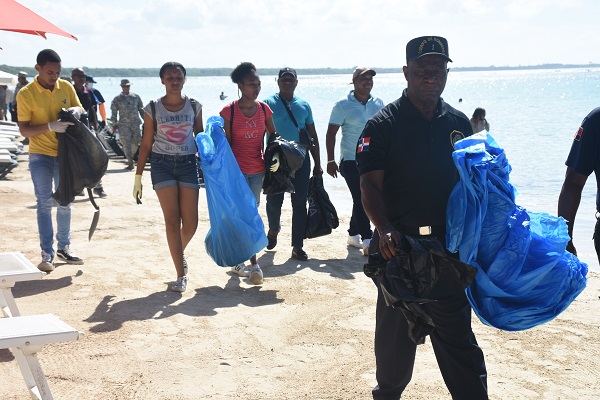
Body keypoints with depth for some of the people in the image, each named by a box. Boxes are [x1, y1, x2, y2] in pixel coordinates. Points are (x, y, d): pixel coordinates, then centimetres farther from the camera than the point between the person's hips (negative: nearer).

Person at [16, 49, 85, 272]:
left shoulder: (66, 87, -1)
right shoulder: (26, 94, -11)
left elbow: (81, 109, 11)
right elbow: (24, 130, -13)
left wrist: (77, 110, -14)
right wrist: (50, 126, -28)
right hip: (40, 155, -4)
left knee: (65, 202, 12)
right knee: (44, 203, -3)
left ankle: (64, 247, 25)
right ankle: (47, 254, 3)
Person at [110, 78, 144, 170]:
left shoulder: (136, 97, 12)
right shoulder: (117, 99, 6)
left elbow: (141, 109, 17)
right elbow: (113, 112, 8)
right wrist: (114, 124, 2)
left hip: (135, 124, 2)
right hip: (123, 125, -2)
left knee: (135, 143, 4)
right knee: (126, 143, -9)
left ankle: (130, 158, 26)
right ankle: (130, 163, -8)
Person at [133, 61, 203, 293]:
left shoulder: (194, 106, 6)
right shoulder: (153, 108, 2)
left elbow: (200, 137, 13)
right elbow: (146, 143, 4)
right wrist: (138, 176, 3)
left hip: (188, 164, 2)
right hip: (162, 164, -2)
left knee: (191, 223, -1)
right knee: (172, 220, -5)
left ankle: (179, 253, 32)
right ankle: (181, 275, 1)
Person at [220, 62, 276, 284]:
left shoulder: (264, 109, 6)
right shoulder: (229, 111, -6)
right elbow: (225, 144, -4)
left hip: (258, 170, 4)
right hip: (237, 170, -4)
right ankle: (252, 263, -3)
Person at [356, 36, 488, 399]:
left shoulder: (458, 123, 7)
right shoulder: (384, 124, -6)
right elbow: (370, 183, -13)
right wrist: (384, 229, -27)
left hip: (450, 245, 3)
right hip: (399, 244, -2)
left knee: (457, 332, 8)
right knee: (395, 330, 13)